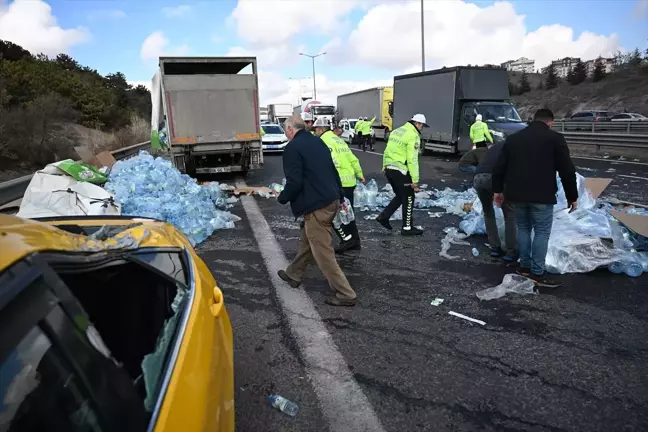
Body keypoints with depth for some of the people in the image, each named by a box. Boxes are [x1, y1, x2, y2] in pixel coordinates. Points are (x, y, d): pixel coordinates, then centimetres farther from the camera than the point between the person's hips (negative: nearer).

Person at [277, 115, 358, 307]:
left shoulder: (292, 148, -12)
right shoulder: (318, 141, 13)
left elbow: (294, 182, -20)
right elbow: (333, 171, 16)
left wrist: (282, 198, -1)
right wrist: (341, 197, 22)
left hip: (316, 206, -9)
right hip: (331, 200, 9)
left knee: (323, 252, 0)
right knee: (306, 240, 25)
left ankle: (345, 294, 6)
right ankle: (294, 274, 42)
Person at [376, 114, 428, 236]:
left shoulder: (397, 131, 13)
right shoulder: (413, 136, -13)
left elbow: (387, 151, 17)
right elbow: (412, 160, -18)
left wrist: (385, 166, 24)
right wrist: (415, 180, -15)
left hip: (389, 169, 8)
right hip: (400, 171, -8)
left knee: (400, 196, 21)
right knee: (408, 198, 6)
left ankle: (383, 216, 17)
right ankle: (407, 228, 13)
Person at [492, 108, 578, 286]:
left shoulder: (513, 138, 13)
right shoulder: (555, 138, 0)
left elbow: (499, 167, 13)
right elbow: (567, 171, -2)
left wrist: (498, 190, 20)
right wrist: (572, 197, 6)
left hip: (516, 194, 5)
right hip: (541, 195, -4)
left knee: (523, 228, 17)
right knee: (542, 232, 3)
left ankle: (524, 267, 22)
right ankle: (537, 273, 4)